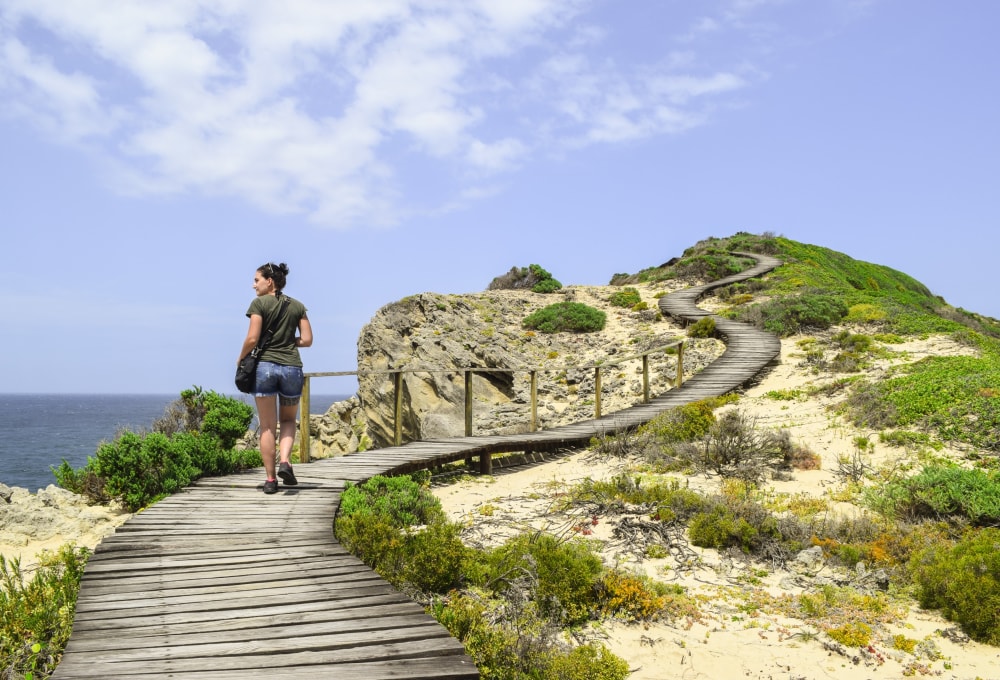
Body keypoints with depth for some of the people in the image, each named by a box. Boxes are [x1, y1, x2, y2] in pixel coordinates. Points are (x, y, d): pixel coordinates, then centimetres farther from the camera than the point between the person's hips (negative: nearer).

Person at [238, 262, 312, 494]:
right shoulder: (298, 306, 10)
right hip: (292, 367, 3)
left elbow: (252, 339, -10)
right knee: (288, 420, 20)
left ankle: (271, 479, 7)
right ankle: (284, 462, -3)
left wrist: (240, 358, 6)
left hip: (265, 366, -3)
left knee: (267, 426, 6)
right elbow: (307, 340, 5)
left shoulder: (259, 303, -2)